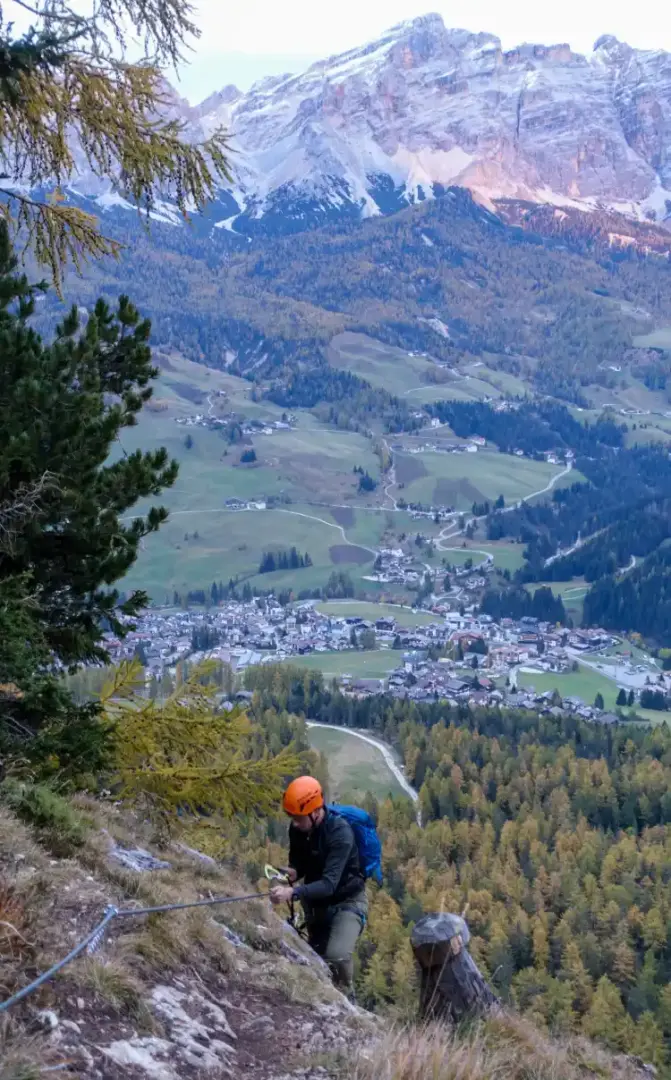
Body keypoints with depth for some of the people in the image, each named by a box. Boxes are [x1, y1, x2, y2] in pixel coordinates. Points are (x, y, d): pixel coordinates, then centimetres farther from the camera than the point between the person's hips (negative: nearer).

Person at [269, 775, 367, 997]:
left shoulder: (340, 832, -33)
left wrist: (293, 892, -52)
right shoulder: (297, 828, -13)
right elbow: (299, 863, 2)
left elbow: (329, 884, -39)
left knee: (337, 956, -27)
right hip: (316, 902, 6)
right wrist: (292, 872, -23)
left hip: (347, 902, -6)